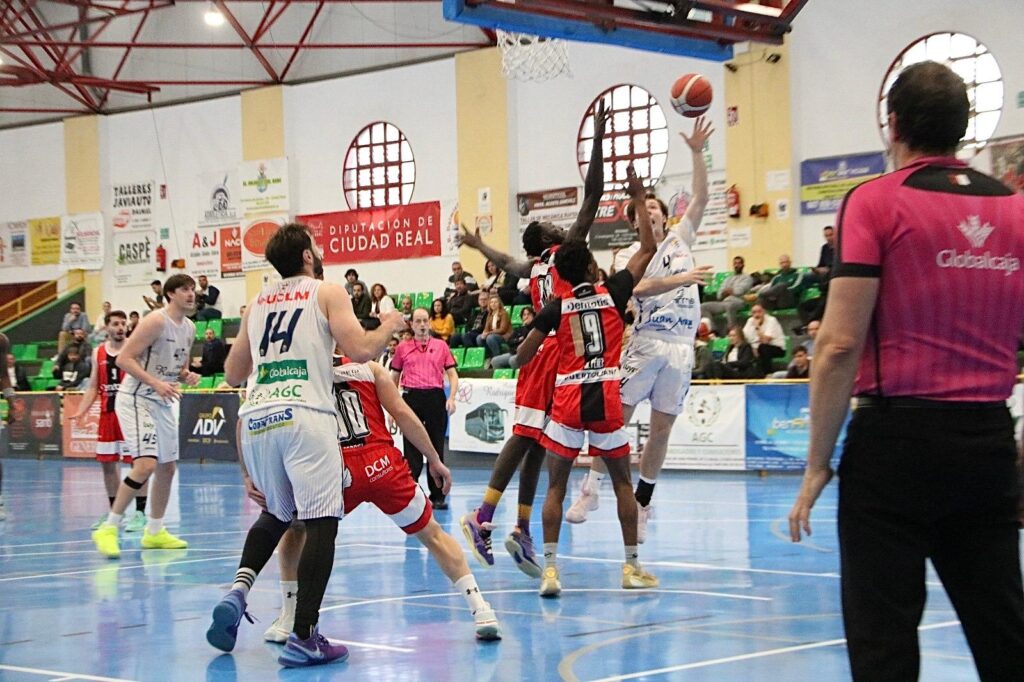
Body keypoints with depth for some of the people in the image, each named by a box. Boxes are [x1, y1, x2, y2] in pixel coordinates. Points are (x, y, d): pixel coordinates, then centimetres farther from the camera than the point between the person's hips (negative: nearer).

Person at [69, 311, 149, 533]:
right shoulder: (98, 353, 10)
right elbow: (93, 387, 14)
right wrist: (80, 412, 3)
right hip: (107, 413, 5)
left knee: (138, 462, -6)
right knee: (107, 463, 9)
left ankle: (140, 513, -2)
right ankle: (114, 511, 20)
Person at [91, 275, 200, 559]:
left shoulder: (189, 328, 10)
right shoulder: (156, 321, -16)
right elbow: (123, 359, -19)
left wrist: (188, 376, -1)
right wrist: (156, 383, -28)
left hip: (162, 402, 9)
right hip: (136, 399, -9)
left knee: (167, 467, 13)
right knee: (146, 465, -21)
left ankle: (154, 531, 27)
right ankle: (108, 529, -13)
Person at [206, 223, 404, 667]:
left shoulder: (257, 302, 20)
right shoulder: (327, 293, 6)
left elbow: (233, 374, 26)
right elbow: (361, 350, -5)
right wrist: (389, 327, 14)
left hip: (256, 417, 6)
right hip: (303, 416, -6)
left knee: (277, 513, 25)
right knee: (320, 523, -5)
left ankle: (238, 591, 3)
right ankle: (303, 638, -12)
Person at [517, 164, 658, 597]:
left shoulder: (556, 307, 2)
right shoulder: (613, 292, 2)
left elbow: (523, 357, 2)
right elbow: (647, 249, 12)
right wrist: (639, 200, 18)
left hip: (568, 398, 0)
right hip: (606, 398, 0)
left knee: (556, 487, 5)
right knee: (622, 482, 13)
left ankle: (550, 568, -5)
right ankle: (632, 566, 15)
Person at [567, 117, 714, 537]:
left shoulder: (680, 238, 15)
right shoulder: (627, 255, 5)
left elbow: (701, 199, 4)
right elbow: (638, 288, -15)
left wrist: (697, 153, -5)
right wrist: (682, 279, -25)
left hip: (681, 348, 3)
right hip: (645, 343, -2)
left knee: (661, 428, 5)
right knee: (618, 417, -6)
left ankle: (642, 504, 14)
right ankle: (591, 489, 2)